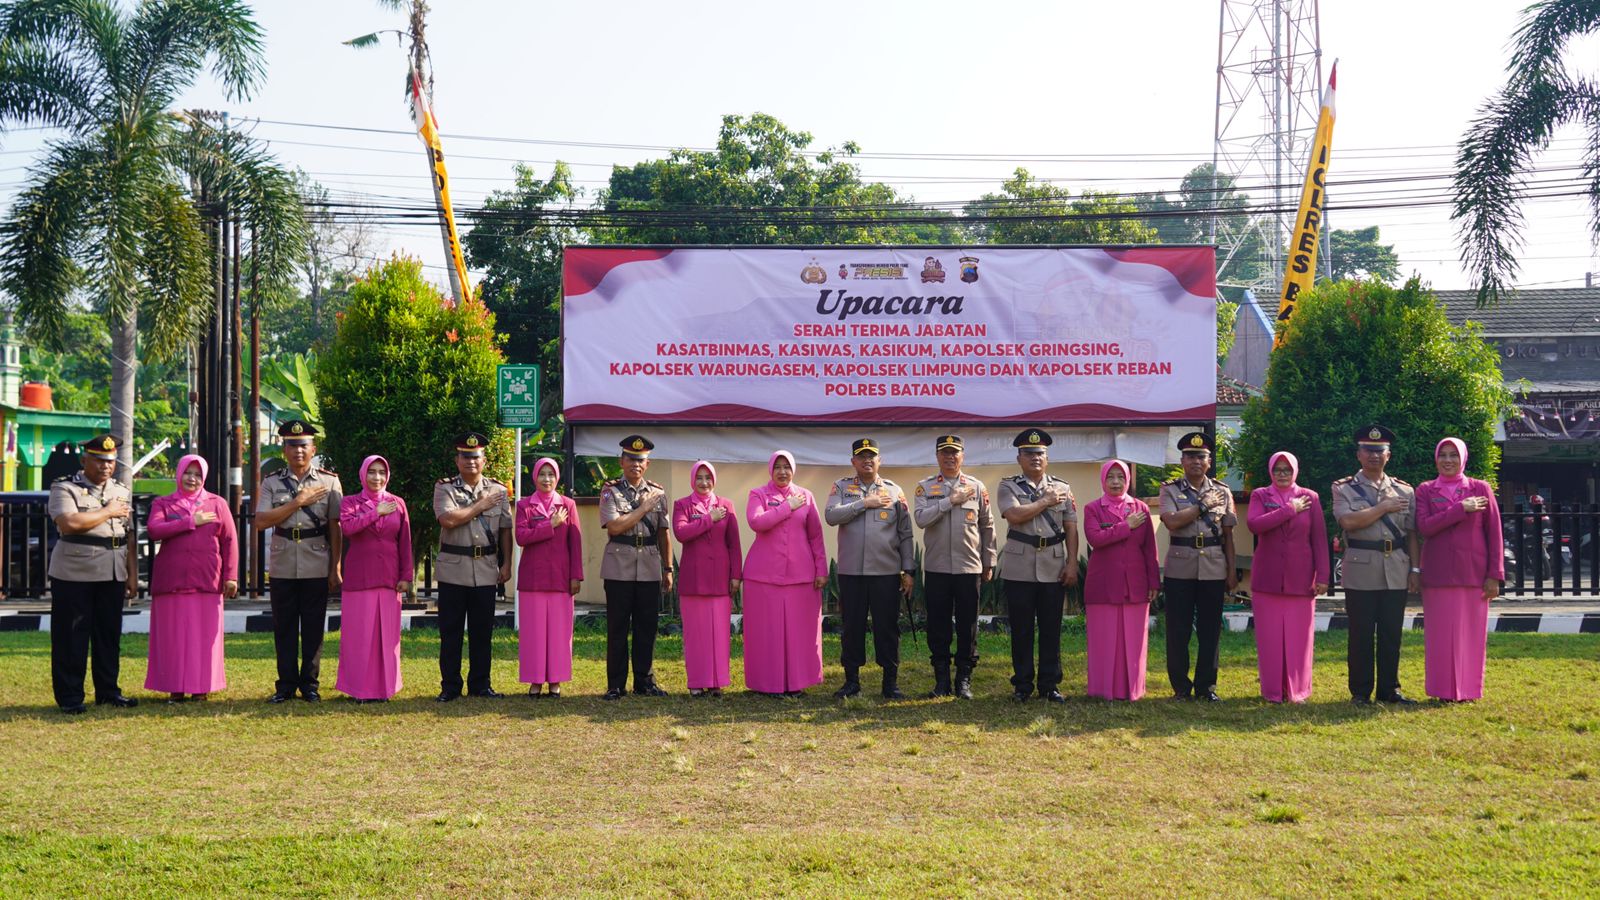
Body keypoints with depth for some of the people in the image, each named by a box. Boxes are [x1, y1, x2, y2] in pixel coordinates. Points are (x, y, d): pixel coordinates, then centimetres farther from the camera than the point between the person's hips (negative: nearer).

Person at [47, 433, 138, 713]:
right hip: (74, 573, -5)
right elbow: (68, 523, -22)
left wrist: (133, 573, 9)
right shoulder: (65, 488, -4)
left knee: (109, 634, 10)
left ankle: (108, 691, 21)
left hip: (113, 574, 5)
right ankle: (69, 697, 7)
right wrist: (107, 512, -12)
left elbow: (129, 536, 16)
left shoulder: (122, 491, 15)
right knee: (71, 636, -1)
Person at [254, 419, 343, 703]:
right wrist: (298, 502, -11)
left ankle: (310, 683, 14)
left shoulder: (329, 482, 4)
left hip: (316, 567, -1)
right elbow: (261, 522, -8)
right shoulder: (271, 483, 5)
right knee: (284, 627, 6)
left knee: (313, 628, 4)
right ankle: (286, 685, 14)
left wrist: (335, 568, -2)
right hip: (283, 567, 1)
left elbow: (335, 528, 2)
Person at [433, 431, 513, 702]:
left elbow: (505, 530, 9)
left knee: (482, 631, 8)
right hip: (453, 569, -2)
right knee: (450, 631, 3)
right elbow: (448, 519, -18)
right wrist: (481, 505, -10)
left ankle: (480, 684, 17)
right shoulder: (445, 488, 0)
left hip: (486, 570, 2)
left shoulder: (497, 490, 8)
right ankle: (450, 686, 10)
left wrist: (506, 564, 3)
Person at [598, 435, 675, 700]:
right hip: (619, 568, -3)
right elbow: (614, 526, -13)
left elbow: (664, 533, 12)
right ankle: (616, 685, 8)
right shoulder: (610, 491, 0)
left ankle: (644, 680, 17)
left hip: (650, 568, 3)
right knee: (617, 627, 1)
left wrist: (668, 568, 10)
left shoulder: (657, 492, 10)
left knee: (647, 626, 7)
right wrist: (644, 508, -10)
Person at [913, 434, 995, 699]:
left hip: (969, 568, 0)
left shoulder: (977, 488, 6)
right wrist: (950, 501, -16)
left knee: (967, 626, 2)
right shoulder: (925, 487, 4)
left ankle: (964, 680, 11)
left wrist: (988, 563, 8)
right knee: (938, 625, 3)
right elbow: (920, 518, -12)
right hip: (936, 568, 0)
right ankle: (942, 680, 12)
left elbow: (988, 527, 10)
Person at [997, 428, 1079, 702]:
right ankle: (1022, 684, 12)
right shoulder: (1008, 486, 3)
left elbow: (1071, 529, 7)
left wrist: (1072, 564, -2)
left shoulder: (1062, 488, 10)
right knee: (1021, 629, 3)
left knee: (1051, 628, 5)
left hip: (1054, 567, 2)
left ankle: (1050, 684, 13)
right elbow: (1014, 515, -15)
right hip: (1020, 568, -2)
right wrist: (1046, 501, -7)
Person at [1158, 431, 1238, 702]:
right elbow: (1172, 521, -16)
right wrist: (1204, 505, -10)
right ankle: (1181, 687, 11)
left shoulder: (1222, 492, 8)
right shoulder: (1170, 489, 2)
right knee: (1178, 630, 2)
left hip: (1214, 568, 2)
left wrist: (1232, 569, 4)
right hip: (1180, 568, -2)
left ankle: (1206, 686, 14)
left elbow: (1228, 534, 9)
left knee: (1210, 629, 5)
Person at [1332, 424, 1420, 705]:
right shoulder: (1344, 489, 2)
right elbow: (1348, 521, -15)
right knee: (1361, 635, 1)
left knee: (1392, 634, 7)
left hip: (1397, 572, 3)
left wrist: (1415, 570, 4)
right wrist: (1384, 507, -9)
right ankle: (1360, 691, 9)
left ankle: (1389, 689, 17)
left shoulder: (1405, 491, 11)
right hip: (1360, 571, -3)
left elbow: (1412, 534, 11)